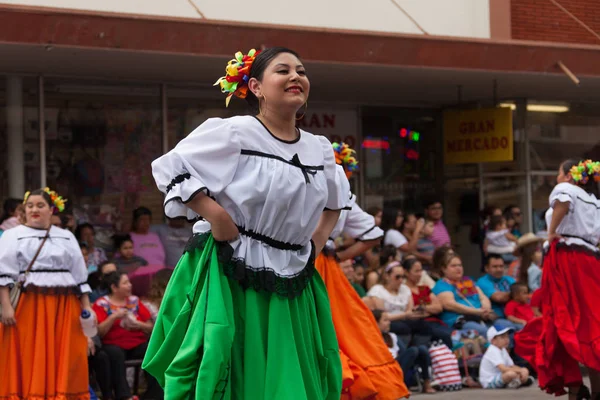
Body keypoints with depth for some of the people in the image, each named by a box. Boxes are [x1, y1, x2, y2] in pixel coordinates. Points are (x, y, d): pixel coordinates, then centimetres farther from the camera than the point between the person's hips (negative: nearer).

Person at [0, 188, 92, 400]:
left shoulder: (67, 237, 16)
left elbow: (80, 275, 16)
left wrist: (86, 306, 8)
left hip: (63, 308, 3)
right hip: (28, 306, -3)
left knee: (62, 360, 2)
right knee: (30, 361, -4)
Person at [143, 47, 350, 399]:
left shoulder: (320, 150, 10)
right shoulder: (232, 134, -8)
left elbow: (335, 202, 28)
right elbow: (171, 169, -8)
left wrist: (317, 242, 12)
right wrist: (214, 214, -15)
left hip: (292, 288, 6)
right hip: (228, 280, -5)